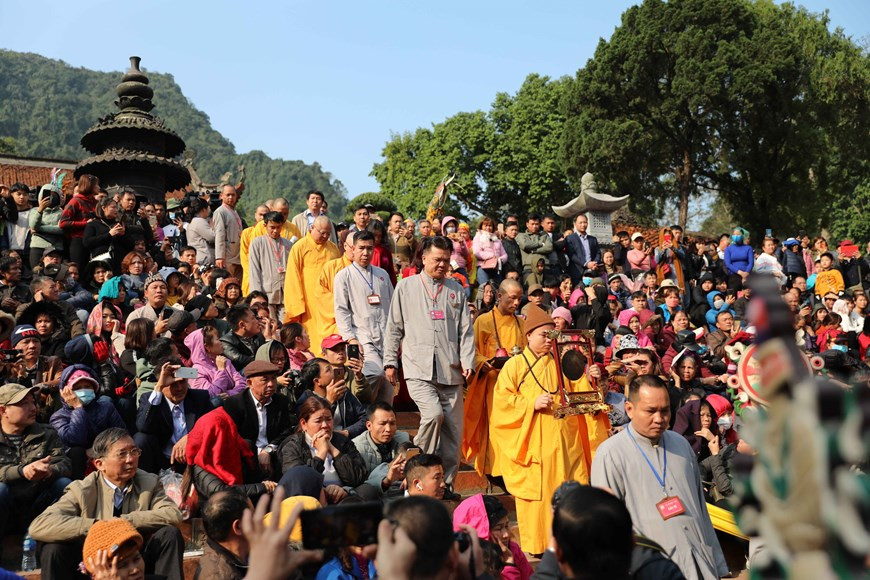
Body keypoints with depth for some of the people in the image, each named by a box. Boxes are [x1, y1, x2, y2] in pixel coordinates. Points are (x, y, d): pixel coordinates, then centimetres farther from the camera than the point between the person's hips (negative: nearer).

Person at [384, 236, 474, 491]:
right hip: (419, 369, -3)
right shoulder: (406, 287, 11)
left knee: (453, 430, 2)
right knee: (434, 414, -24)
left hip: (450, 371, 3)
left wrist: (467, 361, 0)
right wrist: (390, 362, 7)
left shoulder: (456, 290, 16)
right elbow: (394, 328, 12)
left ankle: (446, 483, 15)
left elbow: (466, 330, 13)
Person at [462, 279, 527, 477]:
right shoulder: (484, 321, 1)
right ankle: (494, 471, -3)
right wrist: (487, 363, -21)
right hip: (493, 383, -4)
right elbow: (473, 351, -3)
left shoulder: (521, 324, 16)